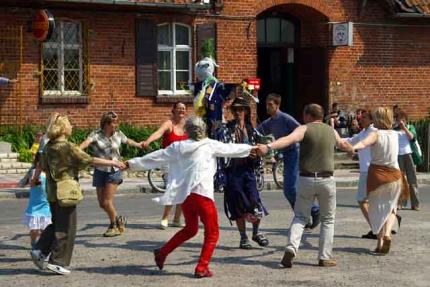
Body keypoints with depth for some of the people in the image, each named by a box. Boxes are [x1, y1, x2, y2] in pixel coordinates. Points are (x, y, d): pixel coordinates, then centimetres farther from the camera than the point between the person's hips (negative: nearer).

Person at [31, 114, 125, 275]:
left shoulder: (49, 146, 6)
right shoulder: (67, 147, -17)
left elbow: (43, 166, 18)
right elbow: (89, 160, -19)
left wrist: (35, 179, 36)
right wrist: (112, 163, -14)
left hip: (52, 191, 8)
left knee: (56, 224, 21)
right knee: (66, 228, 1)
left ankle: (40, 251, 14)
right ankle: (57, 262, 4)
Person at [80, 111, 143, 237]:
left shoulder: (118, 134, -1)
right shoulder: (96, 135, -11)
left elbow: (128, 141, 20)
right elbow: (87, 142, -31)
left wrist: (139, 145, 30)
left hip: (114, 171, -1)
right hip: (100, 171, 1)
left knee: (107, 202, -9)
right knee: (102, 203, 8)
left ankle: (114, 226, 15)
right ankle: (118, 220, 33)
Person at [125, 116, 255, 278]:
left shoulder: (177, 147, 11)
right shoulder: (210, 145, 3)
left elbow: (155, 157, 16)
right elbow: (232, 149, 12)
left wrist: (131, 164, 25)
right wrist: (252, 148, 28)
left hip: (184, 194, 5)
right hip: (202, 193, -5)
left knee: (190, 229, 26)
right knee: (212, 233, 7)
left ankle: (162, 252, 25)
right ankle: (202, 268, 0)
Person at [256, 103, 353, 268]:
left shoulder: (304, 129, -1)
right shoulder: (331, 131, 13)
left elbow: (288, 139, -22)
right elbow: (343, 145, 34)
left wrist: (268, 147, -36)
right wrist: (352, 149, 58)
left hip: (306, 179, -2)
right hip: (326, 180, 2)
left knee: (300, 217, 11)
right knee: (328, 219, 16)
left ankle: (291, 248, -11)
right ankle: (325, 257, 11)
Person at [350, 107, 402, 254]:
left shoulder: (376, 134, -11)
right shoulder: (395, 134, 3)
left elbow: (364, 143, -34)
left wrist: (352, 147, -50)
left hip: (376, 174, -3)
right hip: (394, 175, 3)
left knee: (377, 209, 11)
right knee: (390, 208, 16)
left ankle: (380, 242, 6)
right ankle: (387, 233, -10)